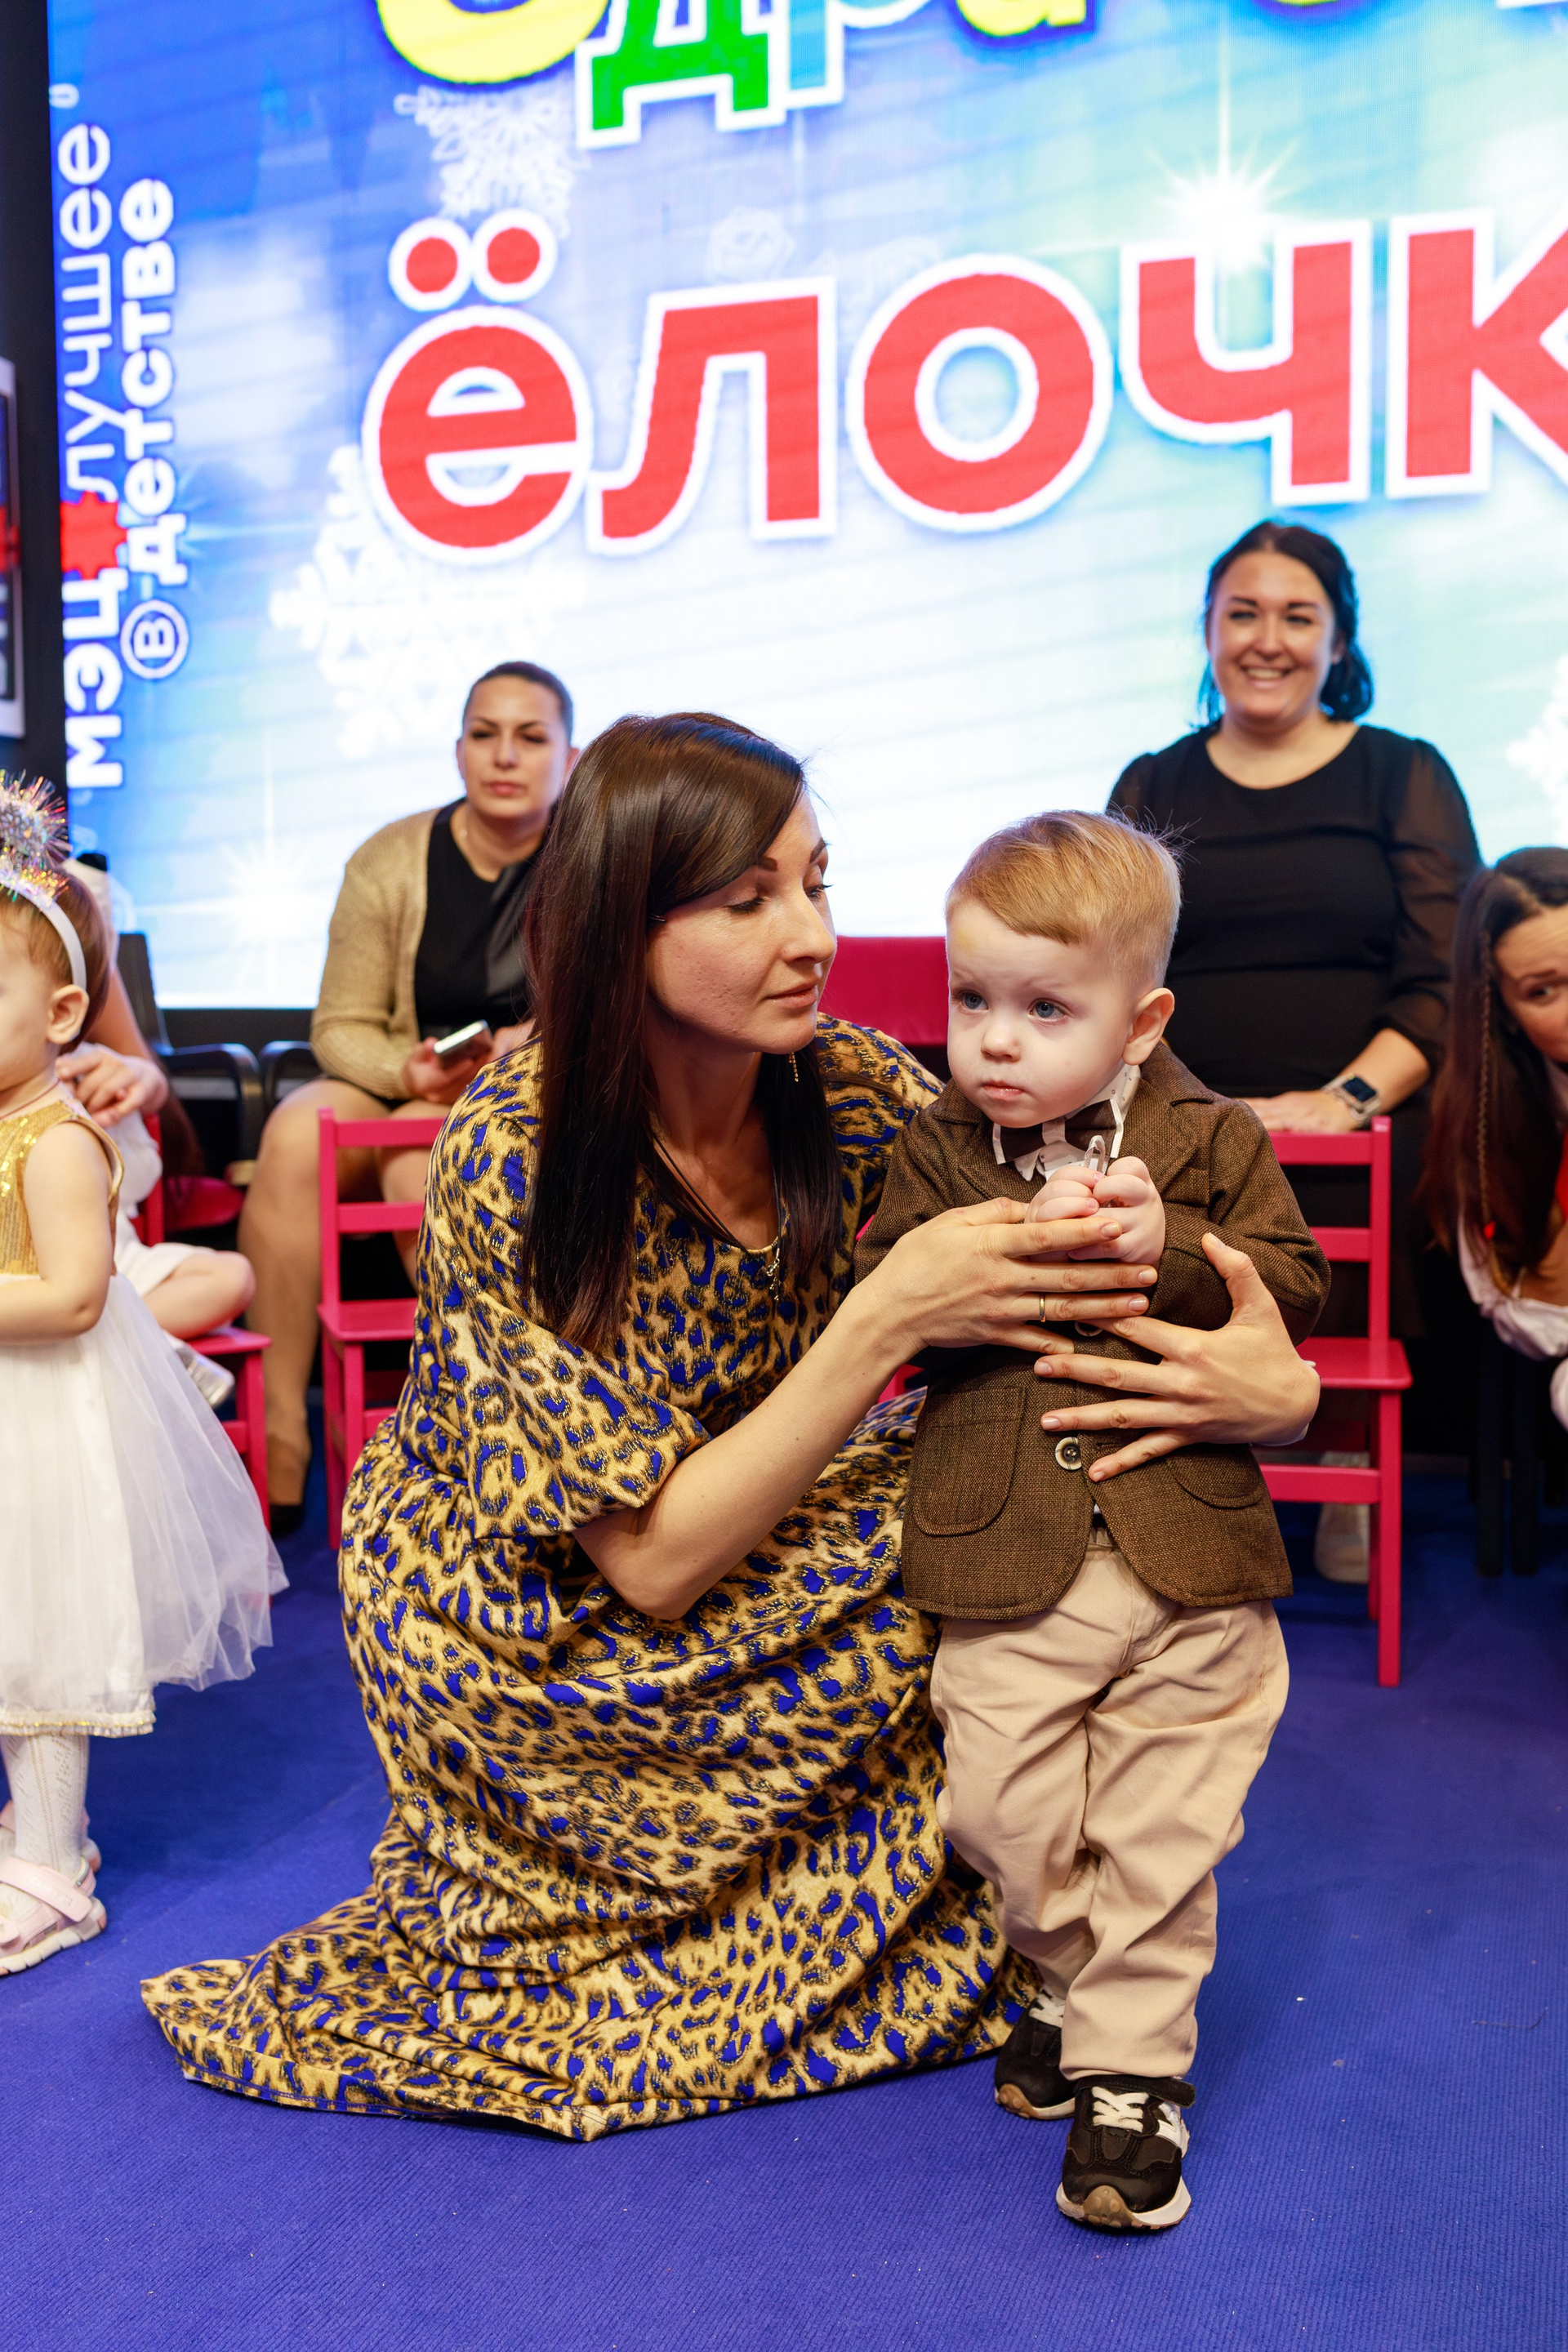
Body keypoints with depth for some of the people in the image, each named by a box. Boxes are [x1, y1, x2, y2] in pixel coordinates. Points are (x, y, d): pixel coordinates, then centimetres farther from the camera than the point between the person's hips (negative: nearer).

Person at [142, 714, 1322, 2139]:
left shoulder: (857, 1094, -16)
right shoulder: (513, 1165, -29)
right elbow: (655, 1561, -28)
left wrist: (1272, 1379, -34)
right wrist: (888, 1321, -36)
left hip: (737, 1541, 5)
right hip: (506, 1630, -5)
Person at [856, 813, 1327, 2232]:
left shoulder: (1213, 1141, 2)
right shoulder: (937, 1148, 4)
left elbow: (1297, 1290, -1)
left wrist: (1171, 1252, -17)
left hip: (1189, 1556, -1)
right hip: (1006, 1560, 1)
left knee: (1161, 1836, 4)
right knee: (1004, 1814, 7)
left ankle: (1133, 2062, 21)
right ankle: (1075, 1979, 36)